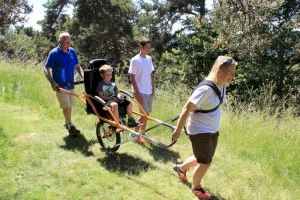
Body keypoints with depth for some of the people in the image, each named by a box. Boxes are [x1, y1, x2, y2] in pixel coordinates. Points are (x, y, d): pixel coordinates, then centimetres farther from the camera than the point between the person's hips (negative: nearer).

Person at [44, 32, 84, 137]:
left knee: (70, 105, 16)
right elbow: (46, 70, -12)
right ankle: (70, 126, 4)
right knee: (66, 106, -8)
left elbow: (77, 66, 11)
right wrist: (53, 83, -24)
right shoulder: (54, 53, -12)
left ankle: (67, 123, 33)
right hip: (60, 86, -6)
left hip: (70, 84, 6)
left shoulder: (72, 52, 3)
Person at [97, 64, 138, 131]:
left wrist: (119, 96, -4)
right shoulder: (101, 85, 0)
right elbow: (101, 96, -8)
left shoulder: (113, 84, 19)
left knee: (129, 103, -11)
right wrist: (110, 98, -19)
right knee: (114, 104, -40)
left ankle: (130, 120, 3)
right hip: (106, 101, -6)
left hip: (115, 99, 6)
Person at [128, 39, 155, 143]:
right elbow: (132, 77, -12)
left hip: (149, 91, 7)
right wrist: (137, 92, -16)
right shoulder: (135, 60, -11)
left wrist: (153, 87, 9)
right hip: (140, 91, -6)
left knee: (147, 114, 10)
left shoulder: (149, 59, 8)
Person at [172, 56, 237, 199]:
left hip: (213, 130, 9)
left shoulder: (222, 85, -3)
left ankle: (180, 168, 50)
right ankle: (196, 187, 35)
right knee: (205, 163, 6)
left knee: (203, 159, 23)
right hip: (199, 131, -9)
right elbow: (187, 109, -24)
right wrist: (178, 130, -18)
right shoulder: (206, 89, -30)